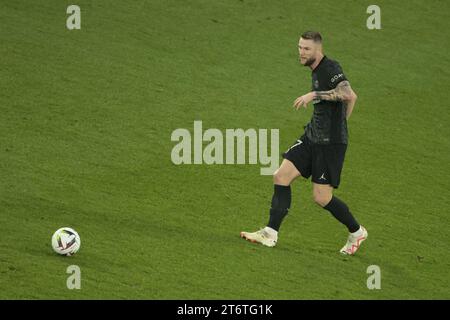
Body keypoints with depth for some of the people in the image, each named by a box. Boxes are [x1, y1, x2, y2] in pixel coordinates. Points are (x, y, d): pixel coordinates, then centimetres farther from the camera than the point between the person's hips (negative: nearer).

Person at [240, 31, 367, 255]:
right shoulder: (317, 71, 14)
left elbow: (348, 95, -33)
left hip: (330, 142, -9)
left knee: (321, 198, -5)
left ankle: (356, 232, 18)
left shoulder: (331, 69, -15)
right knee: (281, 176, -2)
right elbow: (353, 98, 25)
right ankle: (271, 233, 0)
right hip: (312, 137, 9)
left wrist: (314, 95, -30)